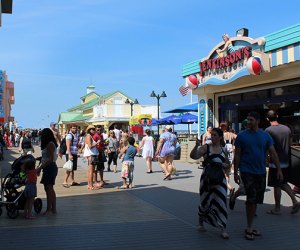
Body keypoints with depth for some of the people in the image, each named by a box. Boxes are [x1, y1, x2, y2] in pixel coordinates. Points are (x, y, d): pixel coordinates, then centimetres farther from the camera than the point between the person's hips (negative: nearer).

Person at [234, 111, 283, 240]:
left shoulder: (265, 136, 4)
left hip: (261, 172, 4)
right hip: (247, 171, -4)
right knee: (251, 199, -9)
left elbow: (273, 153, 5)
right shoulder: (241, 136, -4)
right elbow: (237, 155, -1)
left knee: (256, 200, 10)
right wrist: (236, 172, -2)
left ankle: (250, 227, 24)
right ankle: (249, 228, 3)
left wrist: (279, 169, -3)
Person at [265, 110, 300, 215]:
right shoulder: (287, 128, 4)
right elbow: (290, 144, 10)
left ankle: (277, 209, 12)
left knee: (277, 186, 3)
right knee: (283, 183, 21)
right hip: (286, 162, 6)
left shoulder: (268, 130, -14)